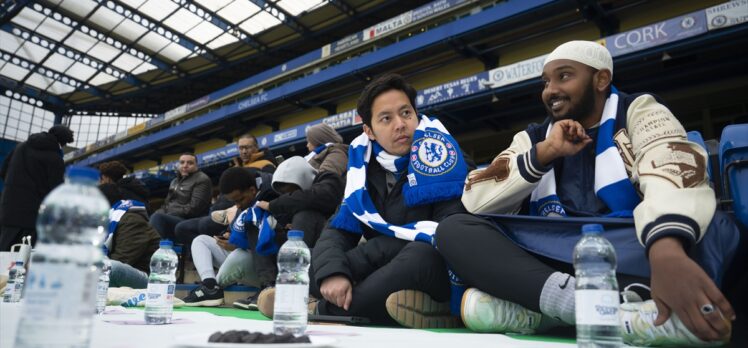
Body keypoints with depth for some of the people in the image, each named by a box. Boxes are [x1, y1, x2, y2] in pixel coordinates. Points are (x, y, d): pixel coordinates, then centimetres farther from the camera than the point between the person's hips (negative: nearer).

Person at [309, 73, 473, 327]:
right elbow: (340, 228, 1)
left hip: (443, 271, -5)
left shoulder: (434, 140, -12)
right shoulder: (363, 159, 4)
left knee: (418, 257, -37)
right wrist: (332, 272, -22)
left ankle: (327, 311, -15)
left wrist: (374, 250, -16)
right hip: (385, 268, 6)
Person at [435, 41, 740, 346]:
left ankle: (531, 309, -32)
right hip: (551, 266, 2)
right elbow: (474, 201, 1)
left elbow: (673, 172, -16)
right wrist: (544, 153, -8)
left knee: (713, 229, -28)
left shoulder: (638, 111, 7)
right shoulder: (532, 138, 14)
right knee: (454, 230, -17)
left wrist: (667, 252, -37)